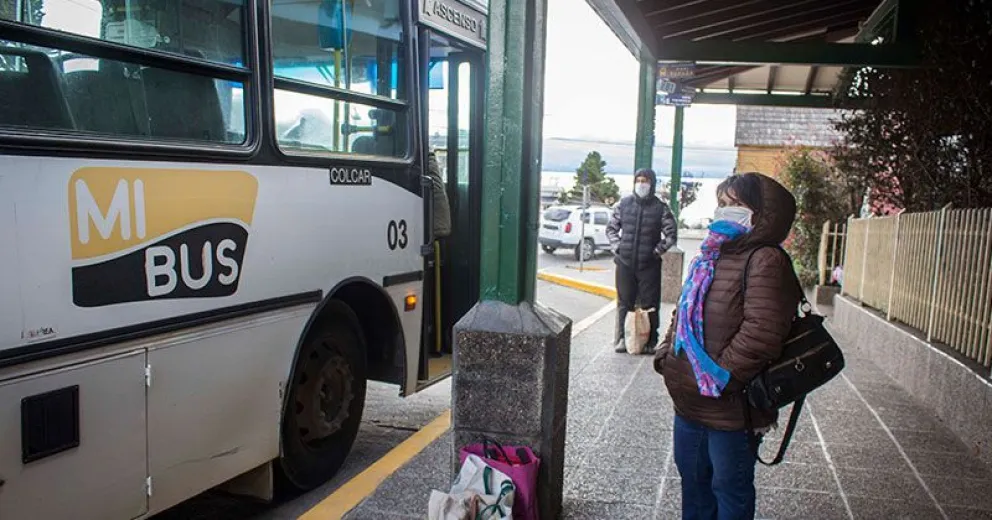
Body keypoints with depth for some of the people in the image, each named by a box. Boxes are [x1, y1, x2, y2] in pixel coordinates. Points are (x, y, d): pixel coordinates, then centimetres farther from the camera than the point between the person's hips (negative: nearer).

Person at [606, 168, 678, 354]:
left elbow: (671, 234, 0)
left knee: (649, 304, 1)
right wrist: (617, 246, 2)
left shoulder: (661, 208, -2)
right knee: (624, 303, 9)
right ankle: (622, 338, 18)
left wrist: (658, 250, -7)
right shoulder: (624, 204, 6)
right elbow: (611, 228, 14)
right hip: (625, 263, 2)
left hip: (649, 265, -2)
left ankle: (650, 341, 10)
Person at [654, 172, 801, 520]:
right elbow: (682, 313, 19)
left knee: (730, 490, 12)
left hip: (730, 410, -8)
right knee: (693, 478, 25)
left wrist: (719, 376, -24)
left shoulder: (766, 261, -19)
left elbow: (761, 332, -29)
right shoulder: (710, 257, 11)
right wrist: (665, 354, 6)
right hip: (689, 403, 9)